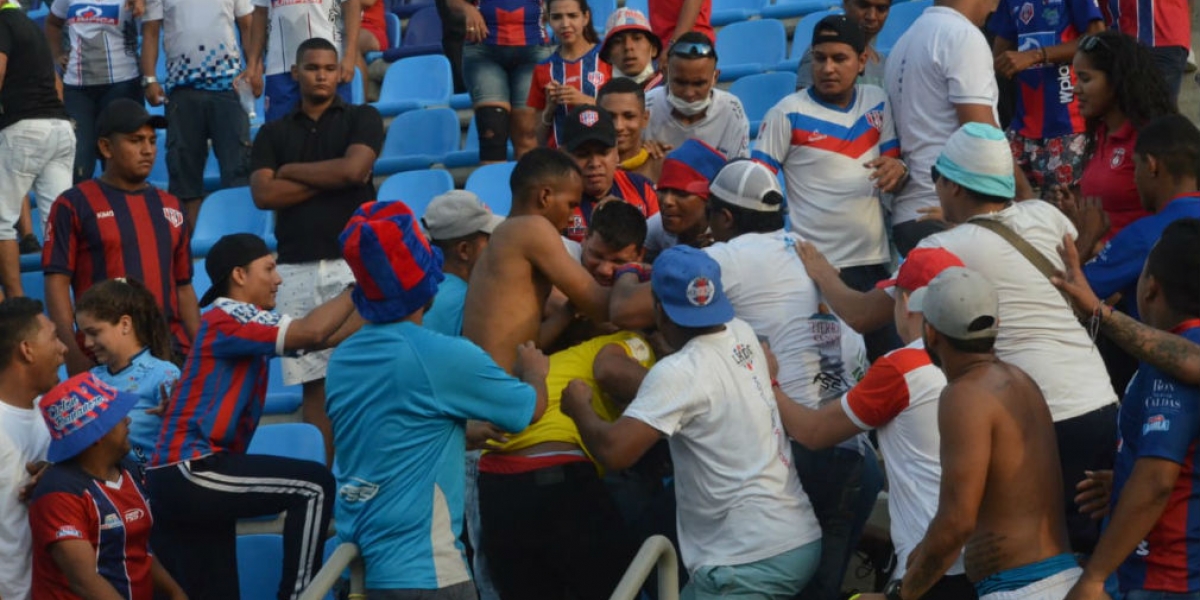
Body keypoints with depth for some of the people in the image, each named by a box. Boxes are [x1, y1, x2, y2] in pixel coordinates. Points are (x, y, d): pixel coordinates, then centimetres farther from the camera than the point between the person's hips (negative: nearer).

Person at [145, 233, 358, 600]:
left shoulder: (247, 322, 18)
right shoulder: (227, 320, -10)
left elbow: (322, 338, 17)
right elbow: (310, 333, -20)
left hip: (180, 480, 10)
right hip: (189, 472, -10)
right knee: (313, 485, -10)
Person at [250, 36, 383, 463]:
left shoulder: (362, 119, 9)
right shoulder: (273, 133, 15)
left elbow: (353, 169, -9)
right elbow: (263, 194, 0)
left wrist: (291, 171, 2)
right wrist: (332, 178, -3)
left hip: (354, 260, -2)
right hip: (296, 268, 2)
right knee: (314, 381, 1)